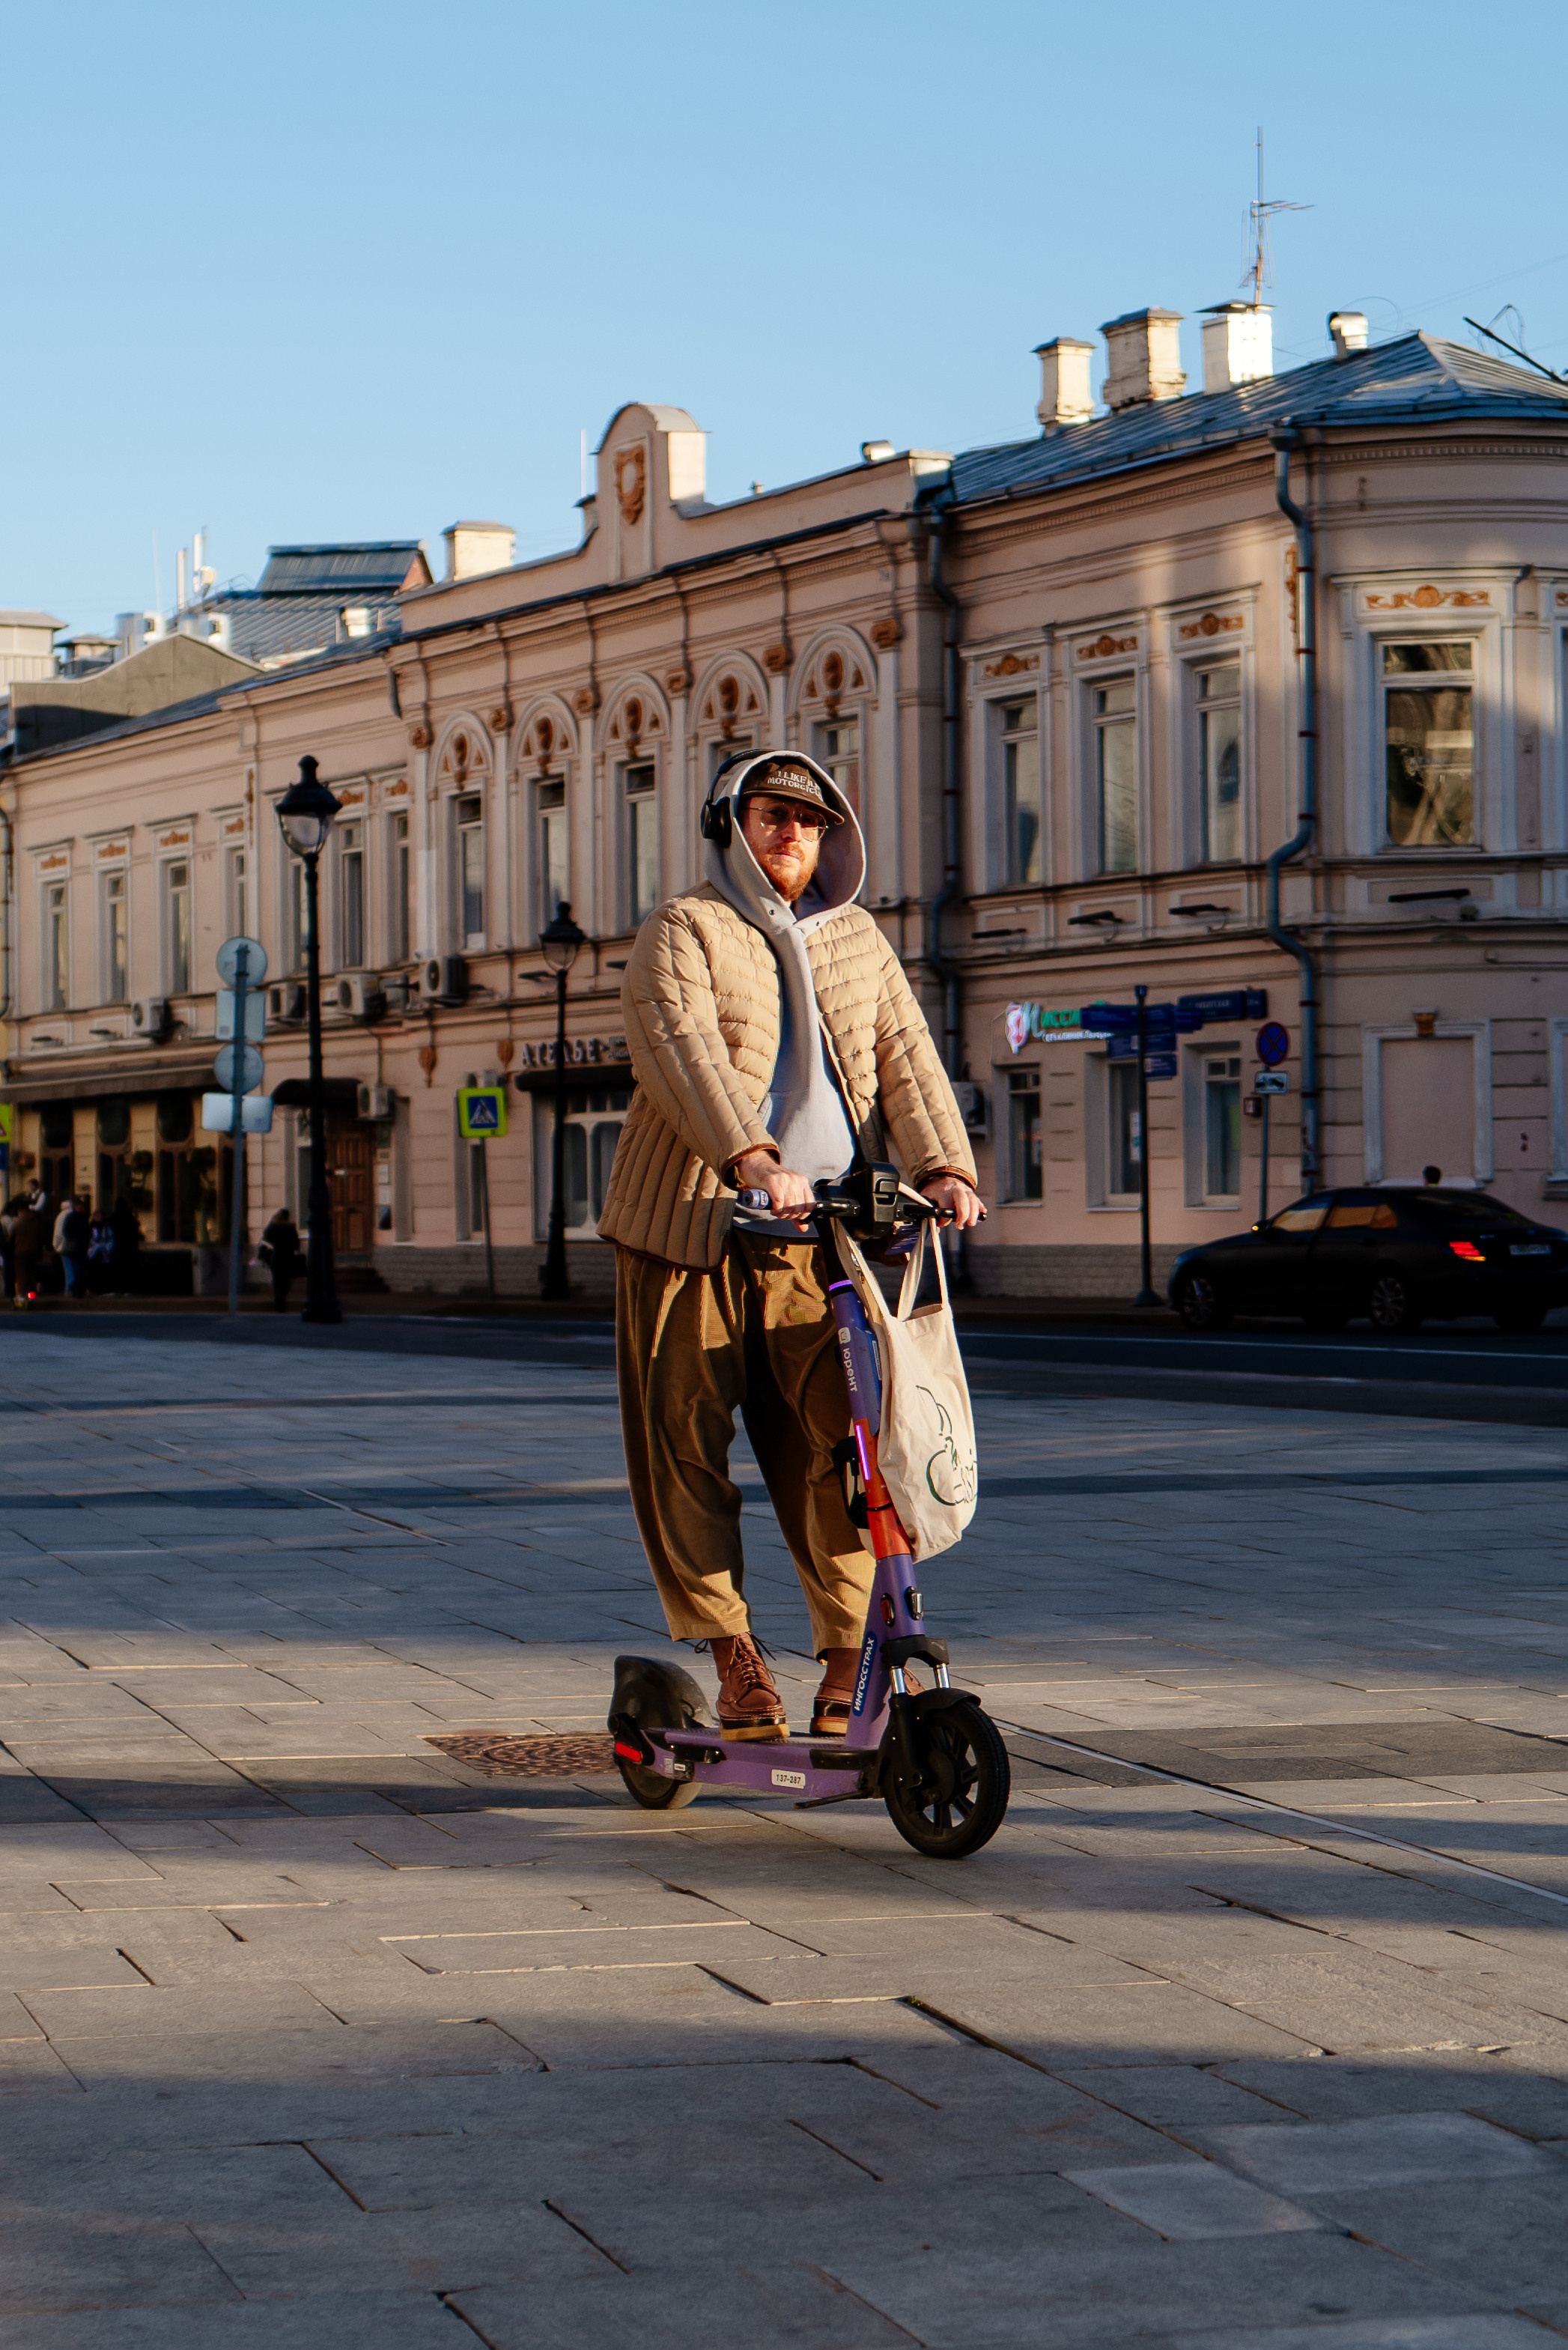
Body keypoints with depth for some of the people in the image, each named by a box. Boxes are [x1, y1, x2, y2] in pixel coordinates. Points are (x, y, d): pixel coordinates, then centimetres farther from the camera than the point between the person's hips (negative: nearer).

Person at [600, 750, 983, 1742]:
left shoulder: (857, 940, 17)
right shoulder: (684, 931, 1)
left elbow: (905, 1054, 6)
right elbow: (682, 1047, -16)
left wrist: (943, 1166, -13)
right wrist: (755, 1159, -32)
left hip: (820, 1233, 3)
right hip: (694, 1223, -3)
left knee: (837, 1445, -3)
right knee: (685, 1439, -2)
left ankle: (850, 1660, 3)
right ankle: (732, 1652, 9)